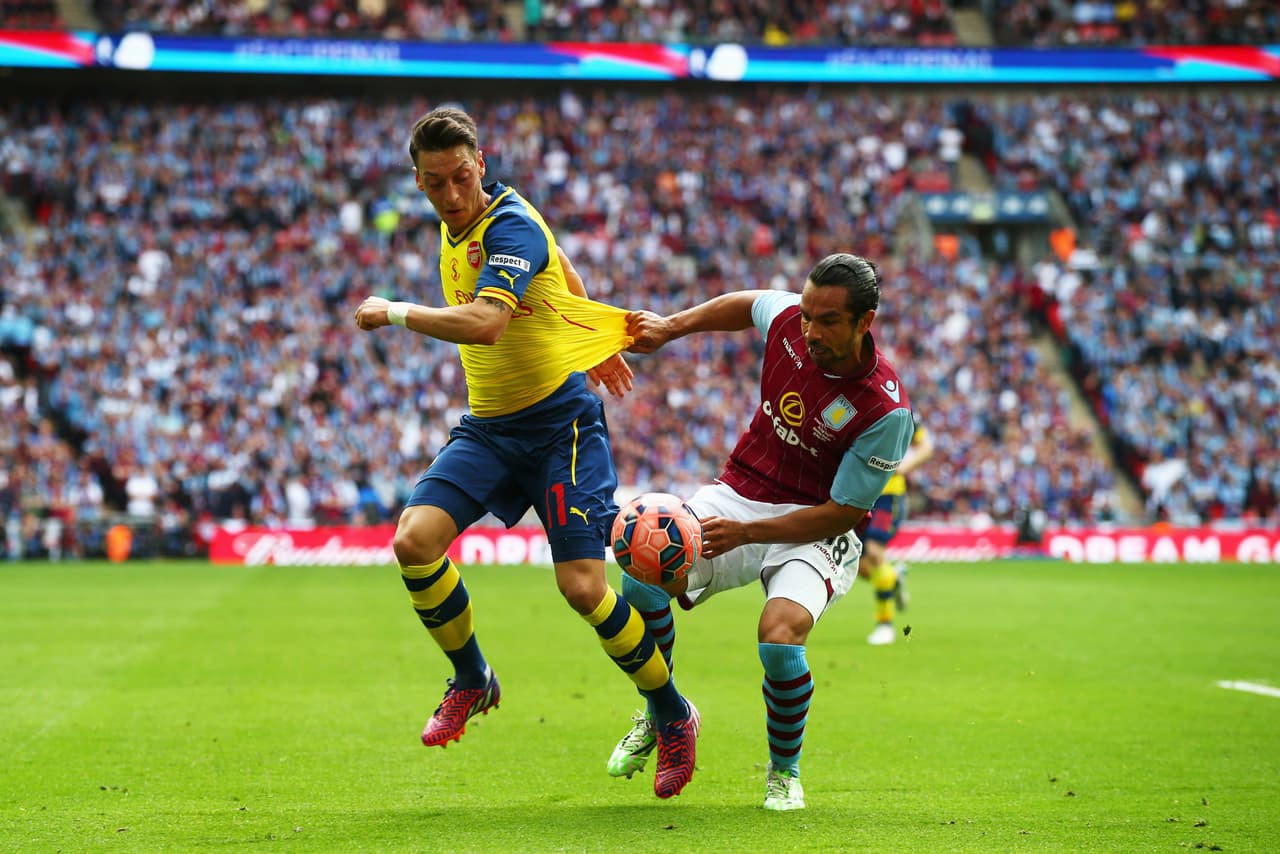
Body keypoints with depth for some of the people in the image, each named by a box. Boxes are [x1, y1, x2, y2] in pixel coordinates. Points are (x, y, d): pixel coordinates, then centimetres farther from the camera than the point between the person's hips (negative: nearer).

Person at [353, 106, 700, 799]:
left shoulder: (512, 227, -20)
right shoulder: (455, 226, 8)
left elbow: (484, 323, -37)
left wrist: (395, 312, -25)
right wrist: (595, 341, 34)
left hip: (559, 422, -7)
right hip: (486, 427, 7)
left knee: (582, 584, -13)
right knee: (414, 541, -14)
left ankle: (672, 716, 9)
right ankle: (471, 681, 9)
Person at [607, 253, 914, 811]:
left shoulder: (886, 409, -24)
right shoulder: (786, 317, -11)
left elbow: (842, 513, -18)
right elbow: (746, 304, 16)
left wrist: (745, 533, -23)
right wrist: (670, 327, 15)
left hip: (813, 528, -4)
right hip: (737, 493, 4)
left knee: (780, 637, -32)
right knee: (641, 579, -21)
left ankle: (784, 771, -1)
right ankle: (659, 716, 7)